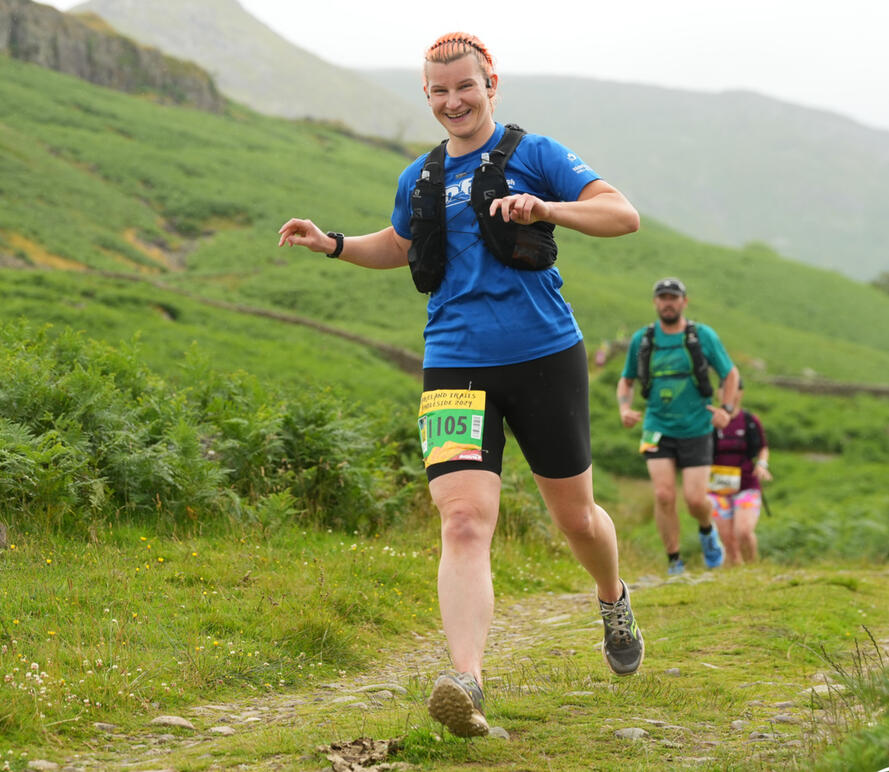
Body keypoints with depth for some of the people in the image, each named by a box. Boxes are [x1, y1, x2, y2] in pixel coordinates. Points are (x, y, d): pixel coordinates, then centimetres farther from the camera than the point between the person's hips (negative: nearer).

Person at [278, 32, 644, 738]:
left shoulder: (533, 154, 0)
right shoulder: (419, 179, 15)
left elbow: (624, 215, -7)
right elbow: (399, 244, 36)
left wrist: (546, 209, -24)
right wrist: (334, 244, 18)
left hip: (545, 357, -2)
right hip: (456, 366, 2)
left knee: (574, 513, 11)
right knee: (464, 521, -17)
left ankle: (614, 601, 45)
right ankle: (467, 684, -28)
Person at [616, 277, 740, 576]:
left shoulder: (704, 336, -2)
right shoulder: (641, 339, 3)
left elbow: (731, 374, 8)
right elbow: (626, 381, 15)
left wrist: (726, 410, -8)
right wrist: (625, 408, -5)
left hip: (696, 431, -1)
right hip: (658, 430, 1)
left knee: (695, 500, -7)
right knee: (664, 496, -12)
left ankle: (707, 532, 28)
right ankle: (674, 560, 3)